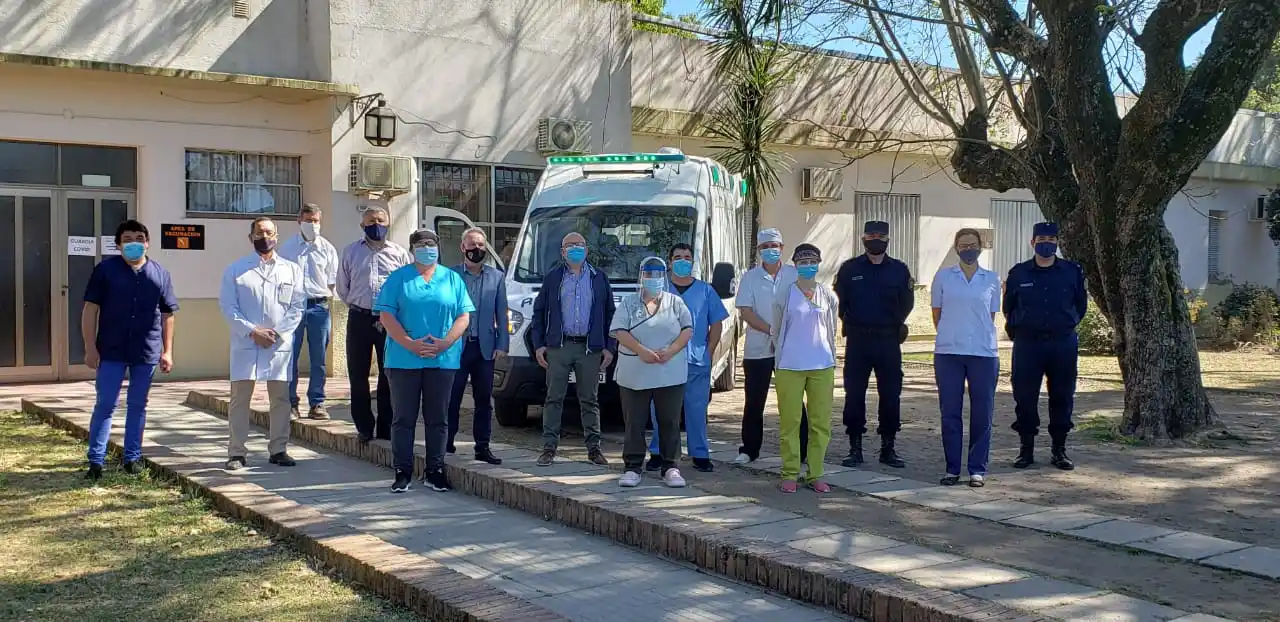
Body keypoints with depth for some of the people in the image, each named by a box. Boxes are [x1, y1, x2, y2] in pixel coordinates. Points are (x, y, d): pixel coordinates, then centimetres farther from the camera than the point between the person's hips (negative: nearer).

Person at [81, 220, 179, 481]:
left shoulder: (161, 274, 7)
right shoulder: (105, 269, 1)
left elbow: (167, 315, 10)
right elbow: (90, 309, -1)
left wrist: (168, 351, 5)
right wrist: (90, 348, -7)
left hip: (147, 352, 2)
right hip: (111, 351, -2)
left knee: (137, 406, 10)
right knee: (104, 405, 0)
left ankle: (132, 458, 18)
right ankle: (96, 461, 5)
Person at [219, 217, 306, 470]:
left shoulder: (292, 269, 9)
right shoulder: (236, 269, 6)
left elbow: (297, 306, 4)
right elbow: (227, 306, -1)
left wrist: (277, 332, -9)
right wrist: (252, 331, -12)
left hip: (280, 344, 1)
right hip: (245, 343, -1)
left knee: (281, 398, 5)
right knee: (240, 398, 0)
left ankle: (278, 449, 15)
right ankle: (237, 452, 6)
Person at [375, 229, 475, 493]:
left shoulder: (452, 279, 11)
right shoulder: (398, 278, 6)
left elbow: (464, 316, 5)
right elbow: (387, 315, -3)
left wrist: (445, 343, -11)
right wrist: (410, 344, -14)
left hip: (443, 359, 2)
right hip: (404, 359, -1)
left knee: (438, 419, 6)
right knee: (404, 417, 2)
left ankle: (435, 471, 15)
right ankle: (403, 472, 9)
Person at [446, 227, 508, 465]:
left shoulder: (497, 277, 7)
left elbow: (501, 314, 6)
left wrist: (502, 344, 0)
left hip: (484, 347, 2)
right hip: (456, 345, -2)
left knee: (484, 400, 7)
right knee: (451, 399, 3)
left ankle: (482, 447, 14)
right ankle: (446, 444, 12)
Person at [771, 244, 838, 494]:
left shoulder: (828, 296, 7)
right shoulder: (784, 295, 1)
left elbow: (831, 331, 16)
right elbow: (775, 331, 11)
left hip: (822, 367, 2)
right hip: (790, 367, -2)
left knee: (821, 422, 3)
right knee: (790, 422, 1)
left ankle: (815, 474, 13)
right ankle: (790, 474, 10)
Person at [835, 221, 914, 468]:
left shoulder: (899, 270, 6)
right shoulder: (849, 268, 4)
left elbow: (907, 302, 12)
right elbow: (840, 301, 6)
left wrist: (895, 323, 6)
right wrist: (849, 323, 3)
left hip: (888, 339, 1)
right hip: (857, 339, -1)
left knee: (891, 394, 3)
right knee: (854, 394, 1)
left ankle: (888, 447, 14)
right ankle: (855, 448, 10)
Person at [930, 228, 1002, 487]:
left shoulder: (992, 279, 7)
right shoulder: (943, 277, 5)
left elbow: (991, 316, 14)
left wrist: (983, 339, 10)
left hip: (983, 352, 0)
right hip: (948, 352, 0)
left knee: (982, 413, 3)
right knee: (950, 412, 4)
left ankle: (978, 468, 12)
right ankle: (952, 468, 12)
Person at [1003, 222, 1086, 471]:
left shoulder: (1072, 271, 4)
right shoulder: (1018, 273, 4)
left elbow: (1081, 305, 14)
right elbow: (1008, 307, 13)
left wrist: (1067, 324, 12)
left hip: (1063, 344, 0)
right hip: (1027, 344, 0)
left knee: (1062, 397, 5)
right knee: (1025, 397, 1)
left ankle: (1059, 450, 16)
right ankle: (1026, 449, 12)